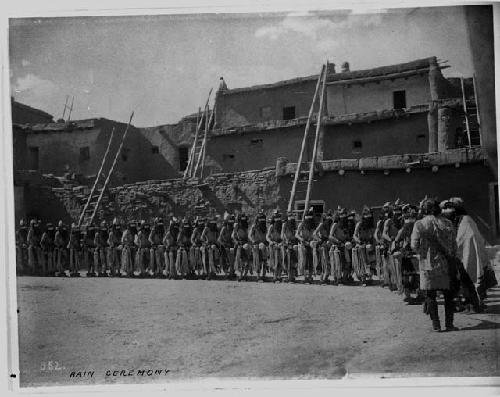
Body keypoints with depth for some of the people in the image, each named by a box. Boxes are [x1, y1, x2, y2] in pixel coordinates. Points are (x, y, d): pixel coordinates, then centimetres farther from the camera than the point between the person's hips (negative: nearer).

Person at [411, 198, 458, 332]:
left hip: (428, 264, -2)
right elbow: (454, 245, 4)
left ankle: (436, 325, 6)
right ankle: (449, 324, 11)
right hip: (445, 264, 2)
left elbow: (414, 246, -6)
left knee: (430, 295, 6)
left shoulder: (419, 224, -6)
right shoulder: (447, 223, 1)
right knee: (448, 294, 11)